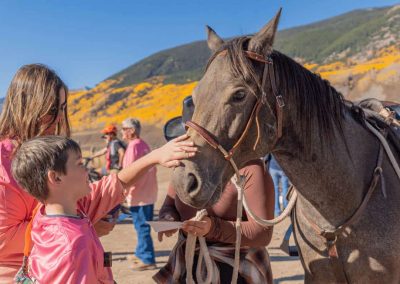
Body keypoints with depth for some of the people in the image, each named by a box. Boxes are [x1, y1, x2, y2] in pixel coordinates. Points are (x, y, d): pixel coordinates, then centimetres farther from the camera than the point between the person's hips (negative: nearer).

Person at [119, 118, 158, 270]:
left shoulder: (133, 145, -14)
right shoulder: (144, 145, 13)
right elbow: (151, 168, 18)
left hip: (138, 194, -9)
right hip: (148, 193, 9)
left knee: (142, 227, -3)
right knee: (142, 226, 18)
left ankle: (147, 259, 2)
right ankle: (141, 254, 29)